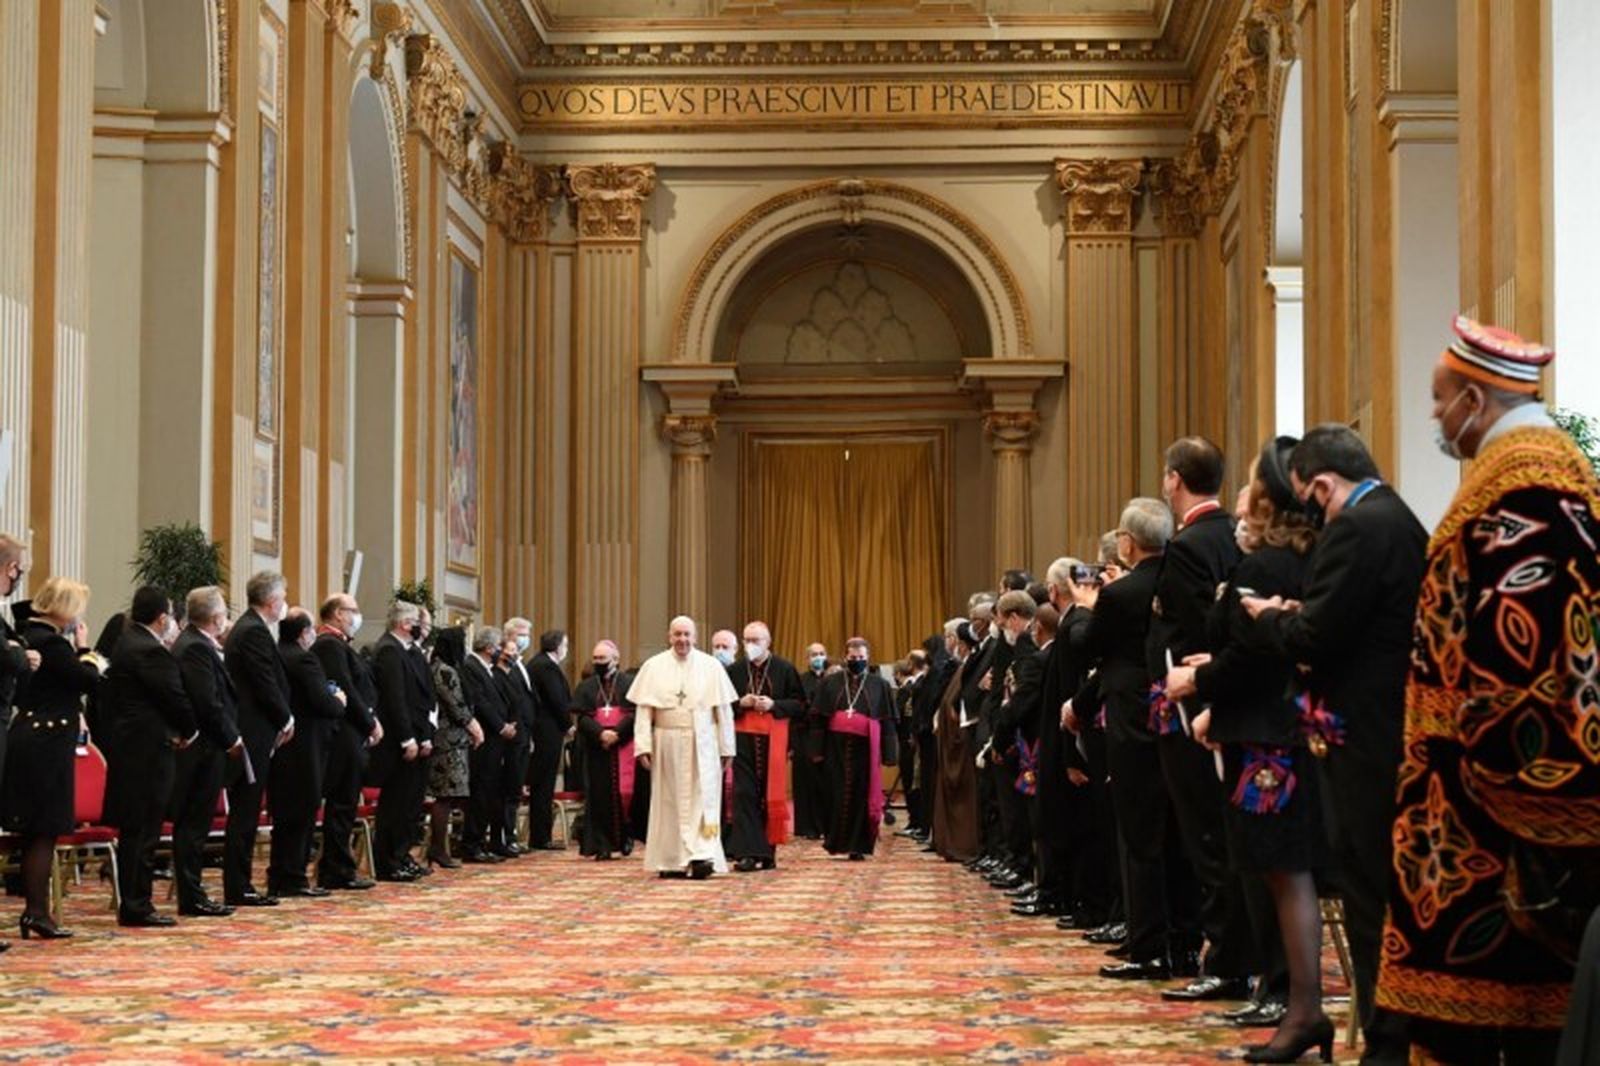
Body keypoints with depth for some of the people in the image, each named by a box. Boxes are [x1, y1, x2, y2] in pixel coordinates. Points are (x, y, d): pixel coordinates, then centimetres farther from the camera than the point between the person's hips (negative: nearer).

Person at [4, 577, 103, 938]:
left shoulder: (30, 635, 13)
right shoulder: (51, 642, -16)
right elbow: (88, 679, -15)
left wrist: (82, 658, 5)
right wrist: (83, 648, -2)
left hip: (31, 741, 10)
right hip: (48, 743, -10)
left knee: (36, 832, 13)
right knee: (44, 831, -5)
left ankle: (34, 911, 17)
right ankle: (38, 912, -3)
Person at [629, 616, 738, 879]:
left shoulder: (711, 666, 2)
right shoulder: (653, 667, 3)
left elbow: (724, 710, 3)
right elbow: (643, 709, 0)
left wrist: (726, 749, 0)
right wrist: (643, 746, -8)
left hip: (702, 745, -1)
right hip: (667, 745, 1)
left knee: (702, 800, -9)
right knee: (670, 802, 5)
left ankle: (702, 857, -16)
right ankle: (672, 861, 11)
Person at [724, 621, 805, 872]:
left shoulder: (784, 669, 2)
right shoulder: (734, 671, 6)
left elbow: (799, 704, 1)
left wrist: (773, 705, -14)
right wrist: (740, 703, -9)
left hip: (773, 738, -1)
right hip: (744, 738, 1)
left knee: (771, 793, 4)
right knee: (744, 793, -7)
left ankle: (768, 851, 14)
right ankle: (747, 852, -9)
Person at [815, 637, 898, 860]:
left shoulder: (879, 685, 7)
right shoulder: (831, 683, 9)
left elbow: (887, 722, 5)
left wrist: (887, 754, -3)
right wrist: (817, 749, -3)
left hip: (865, 748, -1)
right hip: (837, 747, 1)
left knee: (862, 795, -1)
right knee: (836, 794, 2)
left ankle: (858, 845, 5)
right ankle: (835, 840, 14)